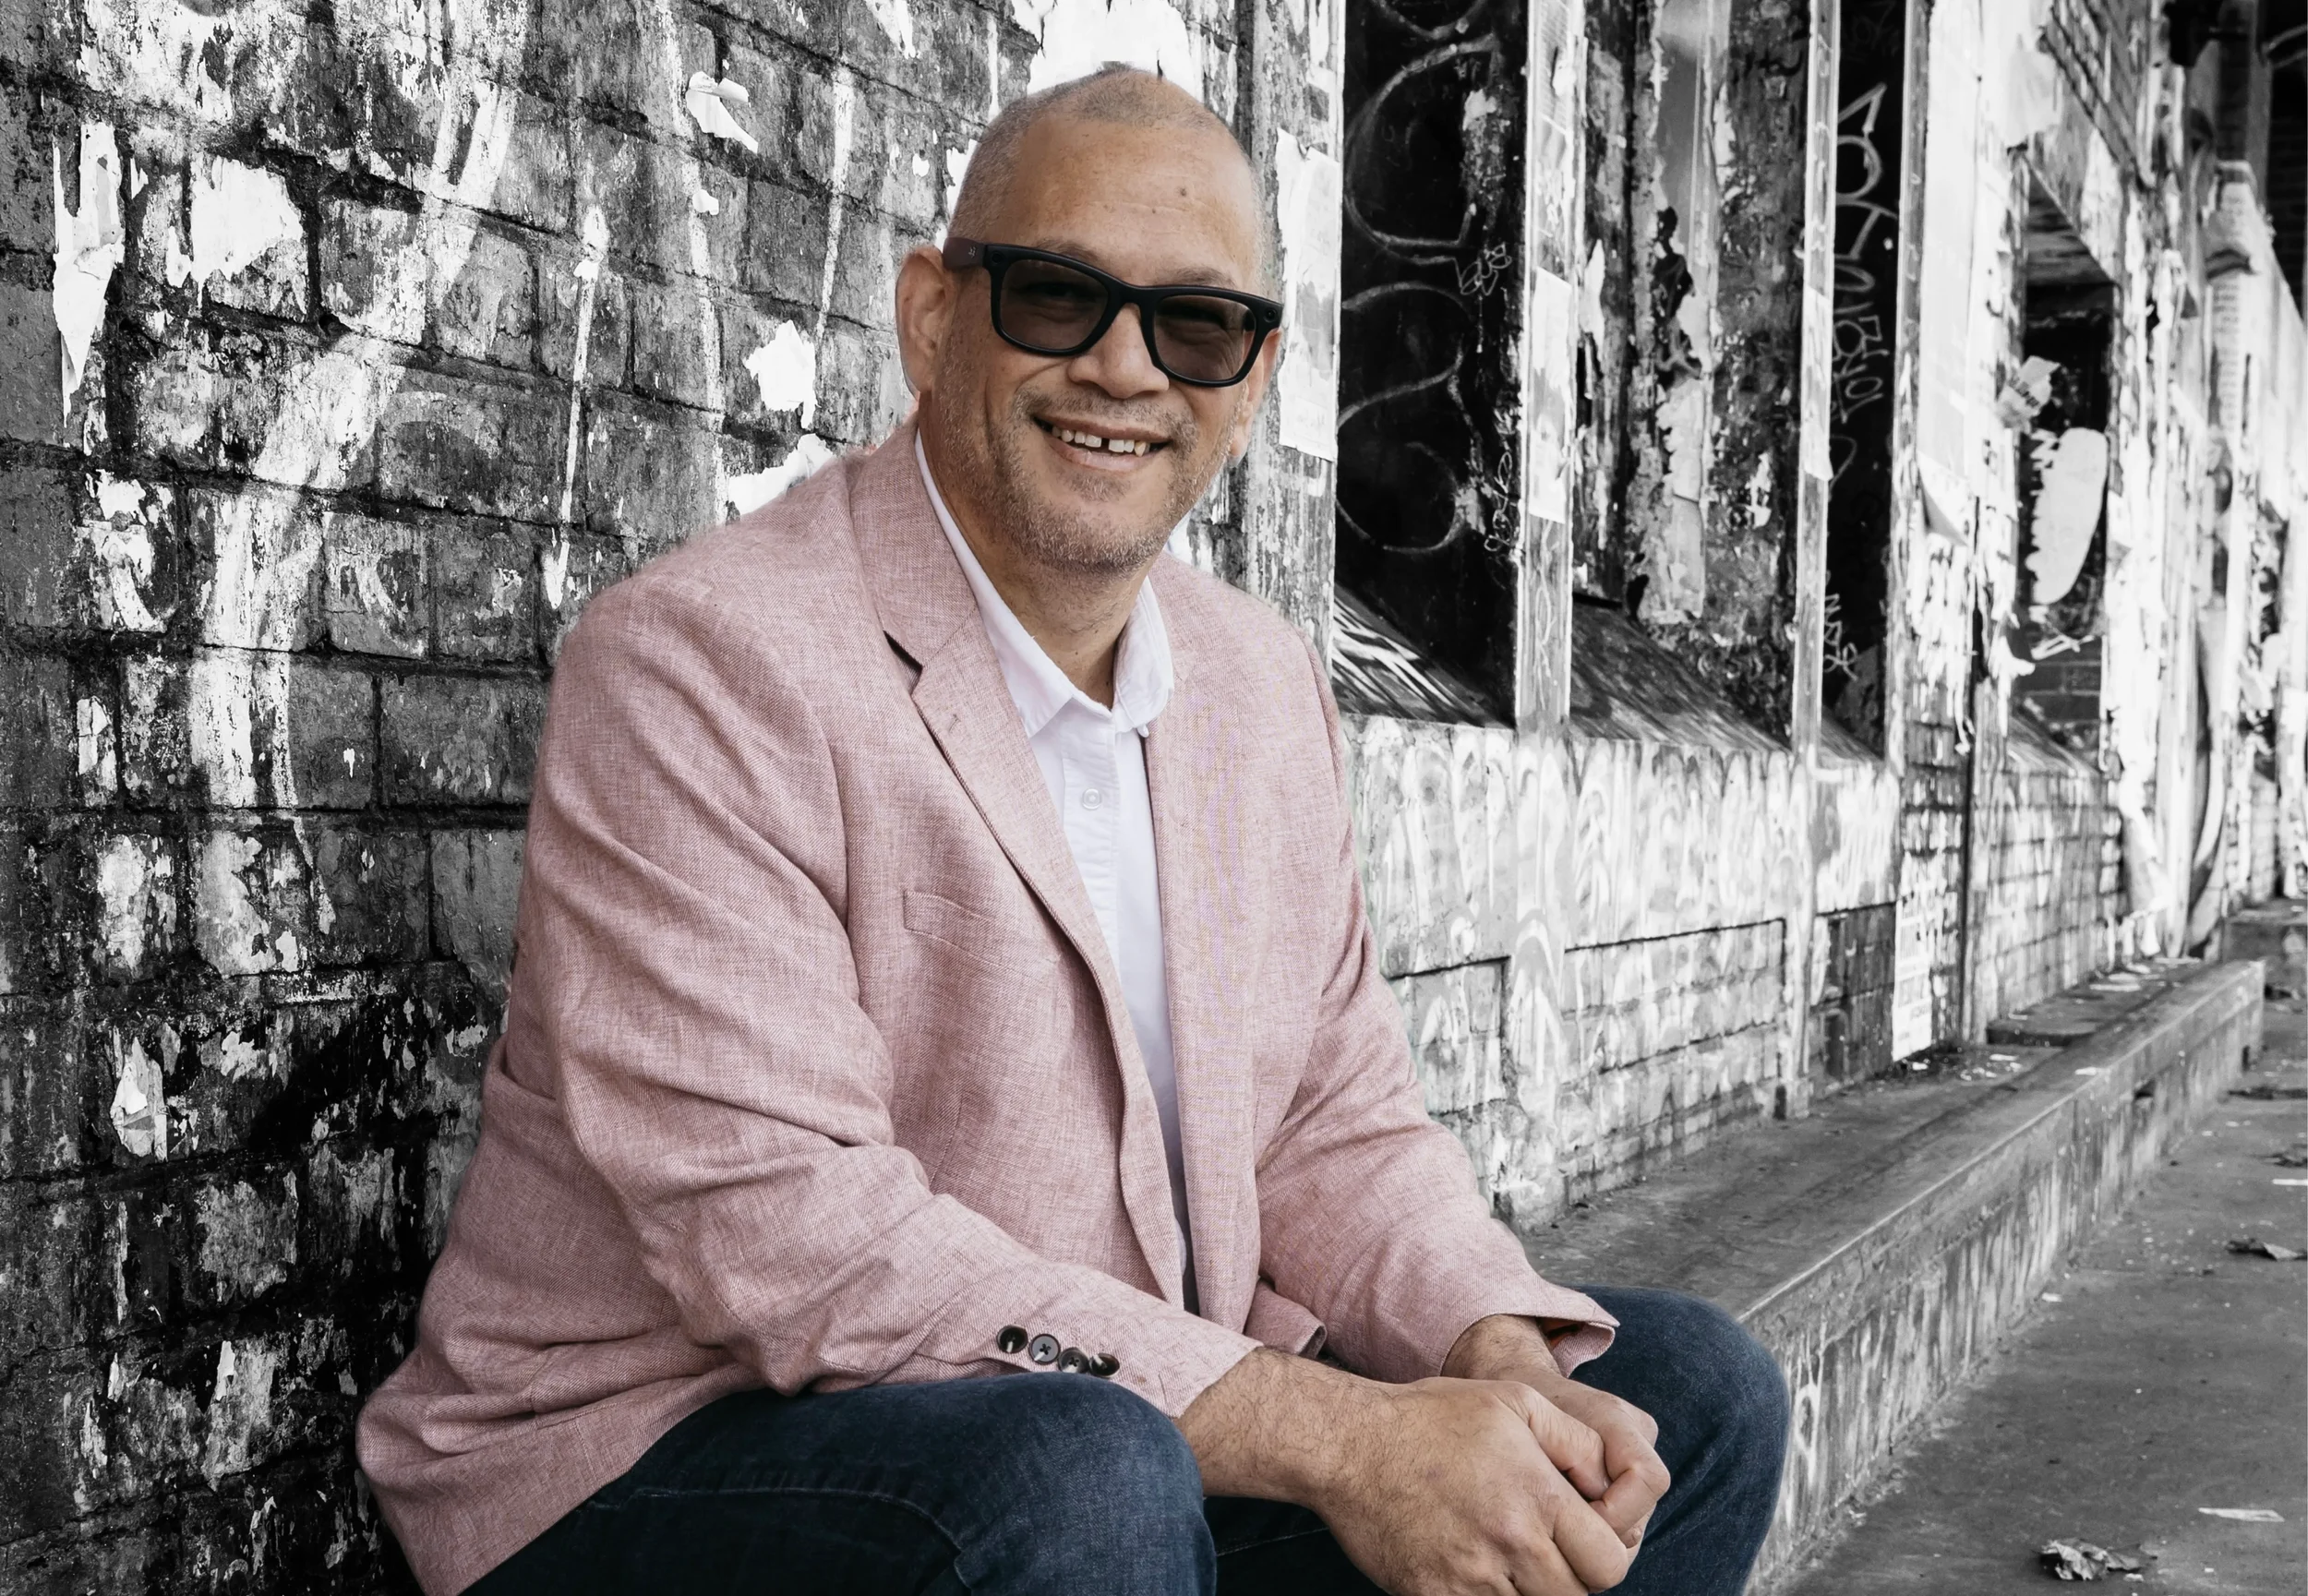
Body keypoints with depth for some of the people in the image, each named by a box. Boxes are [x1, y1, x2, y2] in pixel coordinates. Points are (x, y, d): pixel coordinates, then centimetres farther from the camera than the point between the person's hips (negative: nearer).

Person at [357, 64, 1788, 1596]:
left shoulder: (1265, 683, 7)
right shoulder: (699, 662, -17)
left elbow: (1336, 1124, 9)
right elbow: (791, 1237, -24)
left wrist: (1505, 1362, -13)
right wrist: (1335, 1437, -26)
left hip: (1155, 1428, 7)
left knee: (1687, 1387, 0)